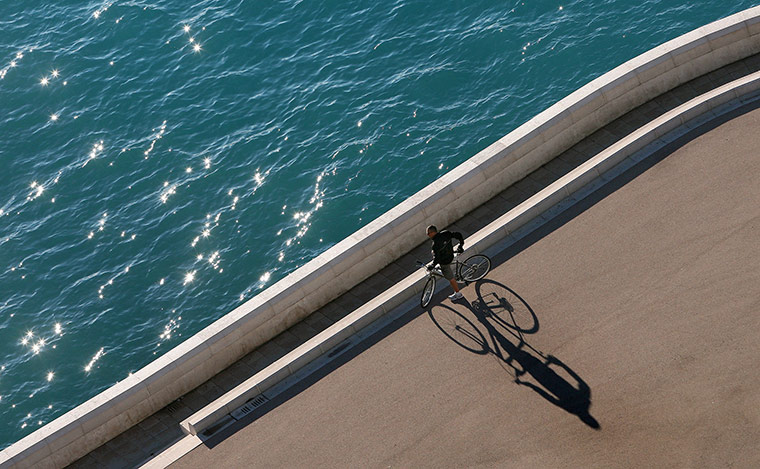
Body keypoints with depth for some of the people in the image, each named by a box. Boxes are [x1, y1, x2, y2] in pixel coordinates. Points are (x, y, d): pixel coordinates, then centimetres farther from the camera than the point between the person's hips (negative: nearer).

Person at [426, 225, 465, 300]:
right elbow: (458, 235, -8)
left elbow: (436, 258, -31)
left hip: (445, 262, -7)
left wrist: (431, 266, -14)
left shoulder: (436, 244, -33)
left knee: (450, 278, 13)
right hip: (451, 256, 8)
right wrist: (461, 246, 6)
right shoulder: (445, 233, -14)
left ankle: (458, 293, 30)